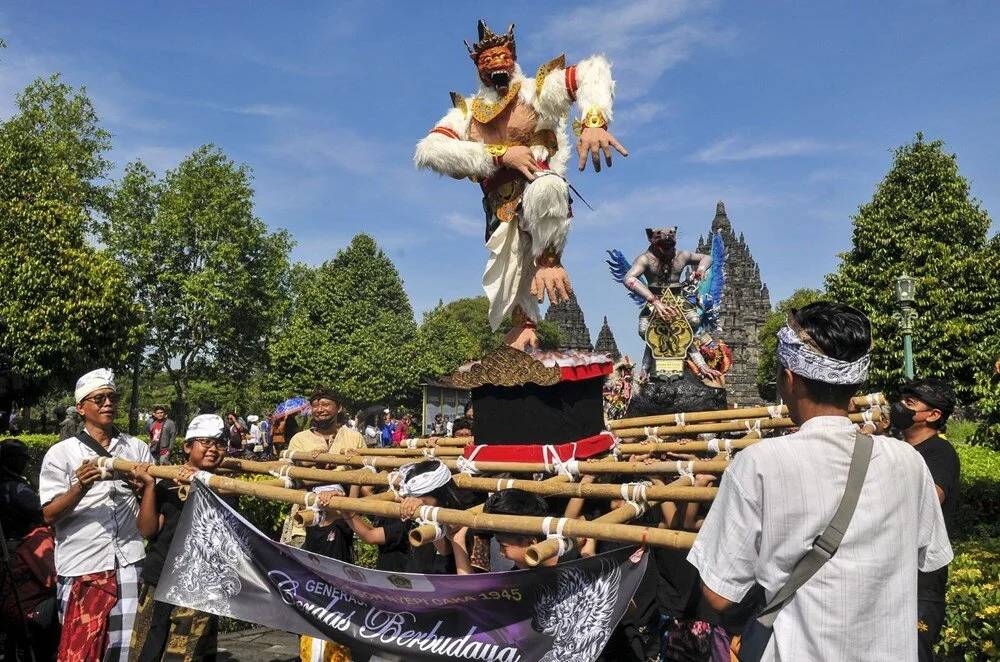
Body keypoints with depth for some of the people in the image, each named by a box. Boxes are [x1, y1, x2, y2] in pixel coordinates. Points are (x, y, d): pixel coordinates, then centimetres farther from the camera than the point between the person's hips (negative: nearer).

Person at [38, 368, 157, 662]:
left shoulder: (137, 448, 8)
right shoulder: (61, 453, 0)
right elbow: (49, 515, -5)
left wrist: (148, 483, -8)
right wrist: (80, 487, -22)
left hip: (128, 563, 2)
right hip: (81, 564, -2)